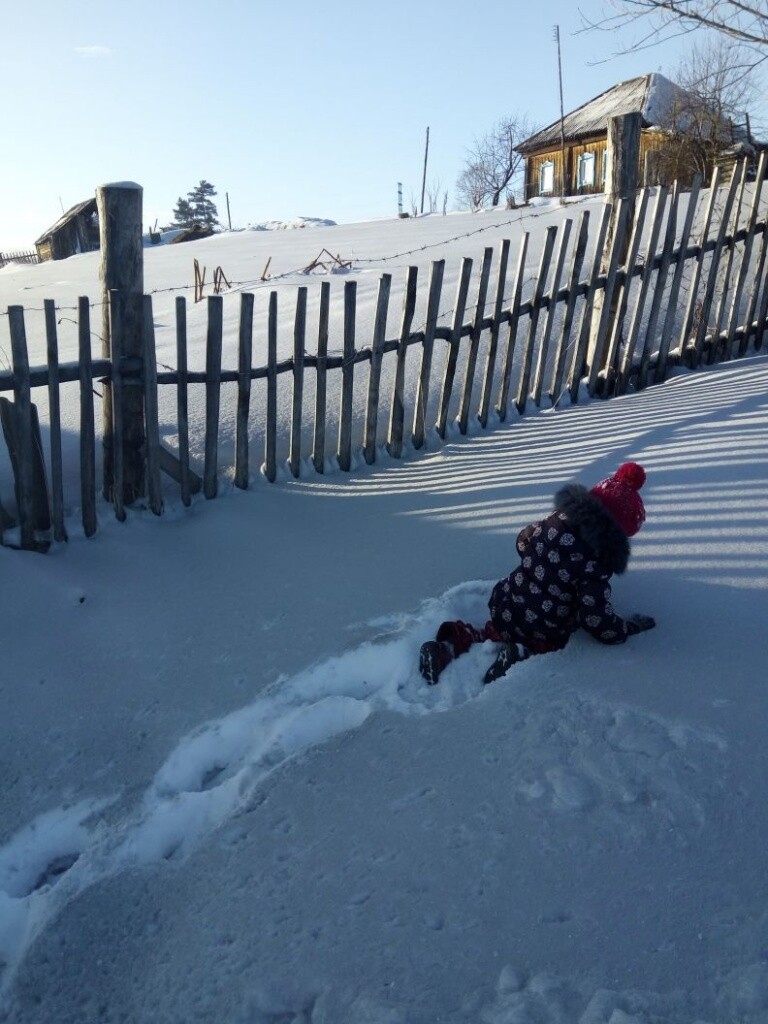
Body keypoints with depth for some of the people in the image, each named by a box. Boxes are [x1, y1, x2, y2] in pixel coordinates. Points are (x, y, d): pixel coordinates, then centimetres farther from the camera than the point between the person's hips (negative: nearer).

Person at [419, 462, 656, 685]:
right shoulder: (596, 559, -21)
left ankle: (455, 642, 6)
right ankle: (524, 657, -10)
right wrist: (632, 626, -5)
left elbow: (523, 542, 17)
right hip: (543, 636, -6)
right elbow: (597, 619, -22)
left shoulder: (556, 519, -1)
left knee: (496, 635, 32)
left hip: (504, 609, 6)